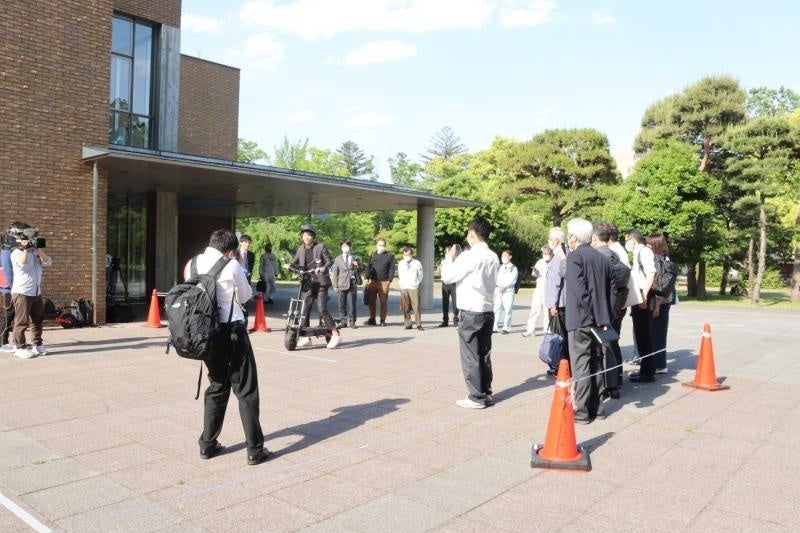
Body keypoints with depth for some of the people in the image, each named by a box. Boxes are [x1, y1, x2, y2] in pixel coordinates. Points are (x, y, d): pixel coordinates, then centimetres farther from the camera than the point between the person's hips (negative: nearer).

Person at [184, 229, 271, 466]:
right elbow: (245, 297, 3)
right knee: (246, 390, 2)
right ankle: (255, 450, 5)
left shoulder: (192, 264, 6)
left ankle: (207, 444, 24)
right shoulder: (231, 266, -10)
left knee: (216, 387, 20)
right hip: (231, 331, -6)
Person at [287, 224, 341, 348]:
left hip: (320, 282, -5)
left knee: (322, 309, -13)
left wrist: (323, 268, -25)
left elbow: (330, 261, -5)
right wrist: (290, 265, -6)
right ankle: (305, 337, 14)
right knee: (304, 309, 2)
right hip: (307, 282, 5)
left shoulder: (320, 247, -3)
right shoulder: (300, 249, 10)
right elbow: (295, 261, 16)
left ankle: (335, 334, -4)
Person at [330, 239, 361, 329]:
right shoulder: (338, 259, 12)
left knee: (351, 303, -3)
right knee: (342, 304, 4)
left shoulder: (355, 258, 12)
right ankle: (343, 320, 12)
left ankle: (351, 321, 3)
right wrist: (335, 285, 1)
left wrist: (357, 266, -10)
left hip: (352, 284, -1)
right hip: (342, 284, 1)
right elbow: (334, 273, 9)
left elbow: (359, 270, 14)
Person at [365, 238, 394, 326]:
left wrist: (389, 280, -8)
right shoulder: (373, 255, 15)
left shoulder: (390, 256, 7)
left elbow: (391, 269, 2)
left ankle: (383, 320, 9)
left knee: (384, 302, 1)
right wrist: (367, 278, 0)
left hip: (384, 282, -3)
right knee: (371, 301, 4)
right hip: (373, 281, 3)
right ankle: (372, 319, 15)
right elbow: (368, 267, 12)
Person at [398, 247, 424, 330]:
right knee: (405, 308, 2)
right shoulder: (401, 263, 13)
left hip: (414, 288, -3)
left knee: (416, 307, -8)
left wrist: (416, 284, 4)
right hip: (403, 288, 3)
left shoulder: (417, 263, 5)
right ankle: (407, 324, 7)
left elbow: (420, 276, 9)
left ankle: (418, 324, -5)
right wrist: (403, 284, 6)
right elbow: (400, 275, 15)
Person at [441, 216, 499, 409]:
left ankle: (476, 397, 4)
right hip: (488, 310, 7)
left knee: (470, 355, 1)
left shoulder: (469, 256, -15)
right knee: (484, 354, 14)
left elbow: (447, 276, -9)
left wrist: (449, 258, 7)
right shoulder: (493, 257, 7)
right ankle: (486, 393, 19)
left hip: (470, 311, -7)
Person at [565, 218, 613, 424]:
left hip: (580, 320, -7)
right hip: (599, 320, 7)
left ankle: (582, 411, 3)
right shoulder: (603, 258, 10)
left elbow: (580, 291, -18)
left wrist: (596, 317, -14)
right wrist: (603, 317, 13)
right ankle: (595, 407, 21)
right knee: (595, 365, 14)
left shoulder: (574, 256, -10)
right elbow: (608, 290, 11)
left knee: (580, 366, -1)